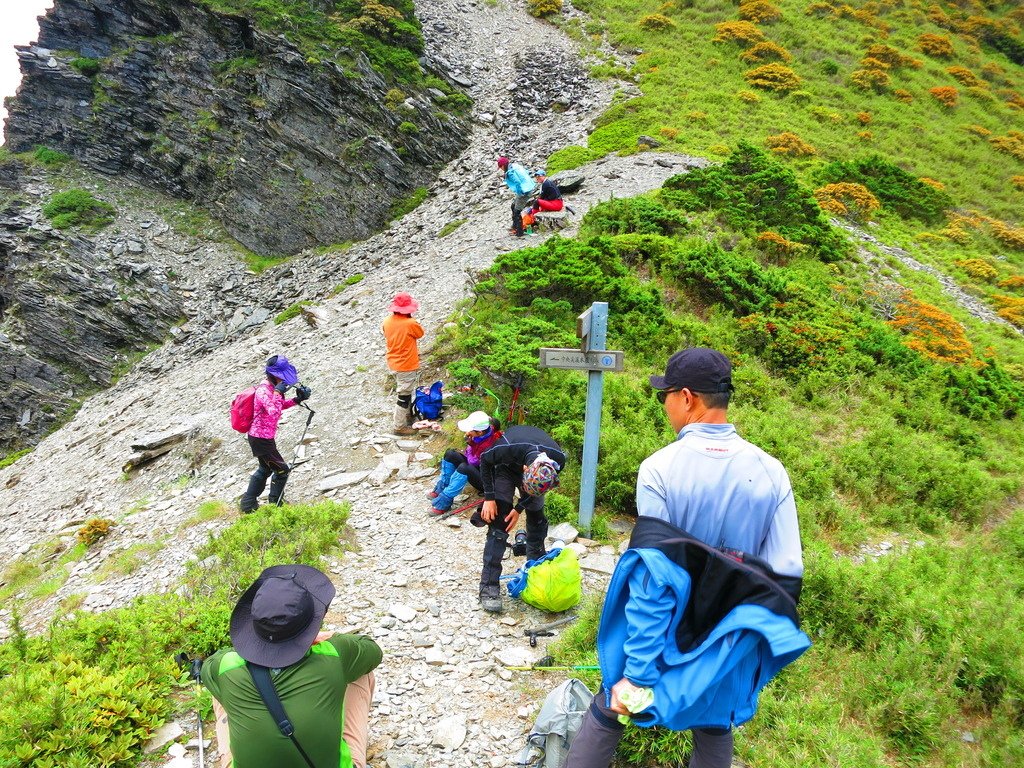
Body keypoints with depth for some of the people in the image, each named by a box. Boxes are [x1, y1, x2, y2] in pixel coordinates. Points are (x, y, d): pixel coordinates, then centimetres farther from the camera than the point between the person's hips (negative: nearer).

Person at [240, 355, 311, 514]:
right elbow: (274, 412, -38)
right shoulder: (263, 391, -25)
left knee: (265, 469, 27)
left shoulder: (270, 387, 4)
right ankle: (275, 504, 15)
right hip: (261, 439, -11)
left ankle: (248, 504, 35)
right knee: (282, 470, 2)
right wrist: (278, 392, -31)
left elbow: (281, 405, 15)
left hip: (258, 437, 11)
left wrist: (297, 399, 0)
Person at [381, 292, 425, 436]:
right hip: (407, 366, -7)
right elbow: (420, 333, -6)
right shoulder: (410, 324, -26)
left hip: (394, 363, 7)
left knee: (404, 391, 27)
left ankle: (407, 415, 44)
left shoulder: (387, 321, -7)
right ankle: (399, 426, 13)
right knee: (404, 396, 5)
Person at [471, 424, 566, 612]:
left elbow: (539, 486, -12)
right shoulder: (508, 448, -45)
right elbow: (485, 460, -20)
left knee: (537, 518, 9)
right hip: (506, 468, -3)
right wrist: (489, 498, -21)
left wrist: (519, 508, -16)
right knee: (498, 524, -13)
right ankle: (489, 586, -12)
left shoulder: (558, 460, -35)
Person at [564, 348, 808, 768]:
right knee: (715, 732, 24)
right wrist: (762, 641, 7)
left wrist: (637, 674, -17)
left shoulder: (659, 467, -21)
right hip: (727, 642, 3)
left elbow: (648, 577, -21)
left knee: (608, 714, 18)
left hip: (661, 630, -3)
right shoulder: (771, 472, -11)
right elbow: (786, 574, -8)